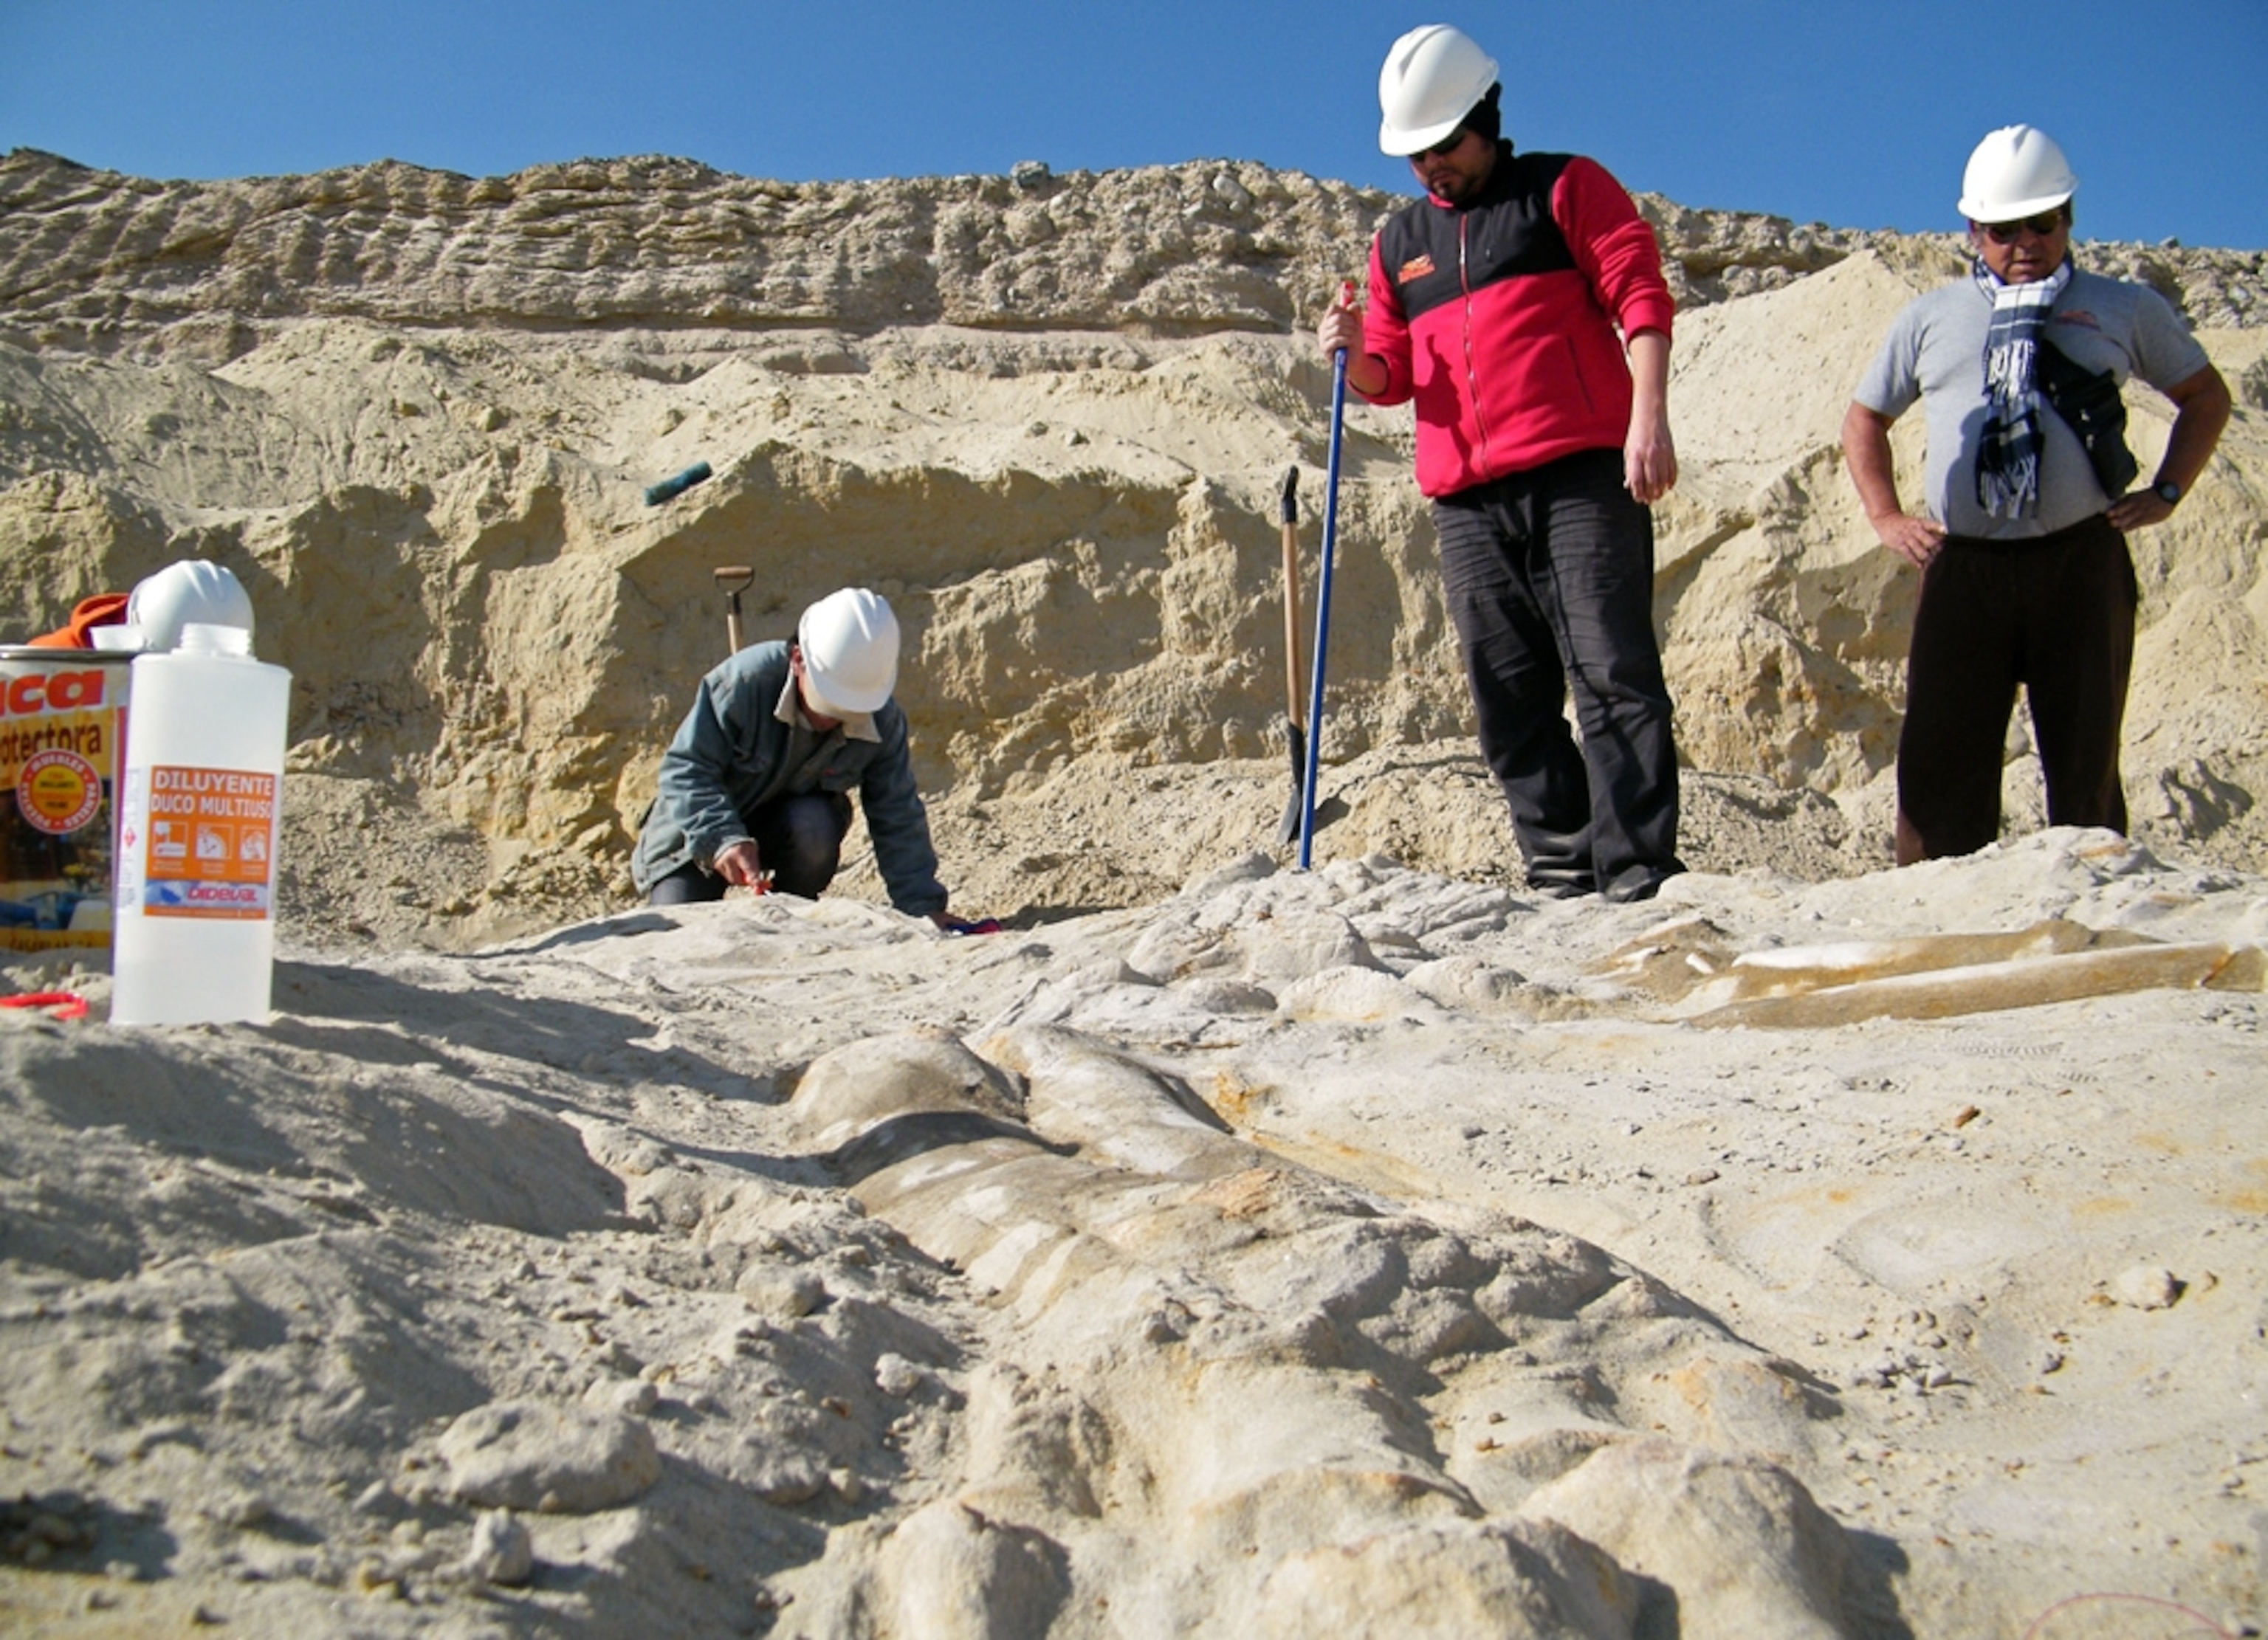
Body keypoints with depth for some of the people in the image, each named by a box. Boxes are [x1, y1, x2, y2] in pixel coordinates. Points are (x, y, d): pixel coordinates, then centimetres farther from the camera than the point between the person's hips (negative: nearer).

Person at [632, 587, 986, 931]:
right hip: (698, 831, -2)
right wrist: (723, 839, -41)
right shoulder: (746, 681, -30)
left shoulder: (882, 723, -18)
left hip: (793, 823, 2)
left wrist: (923, 906, -18)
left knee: (815, 826, -34)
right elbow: (684, 769, -26)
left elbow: (899, 819, -11)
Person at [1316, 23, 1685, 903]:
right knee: (1510, 701, 2)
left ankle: (1638, 875, -11)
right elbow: (1394, 373, 23)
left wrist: (1649, 416, -13)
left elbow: (1640, 298, 0)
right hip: (1468, 504, 5)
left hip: (1580, 476, -5)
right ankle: (1562, 876, 8)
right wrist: (1358, 354, 0)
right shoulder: (1399, 241, 22)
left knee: (1613, 675, -10)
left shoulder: (1567, 188, 9)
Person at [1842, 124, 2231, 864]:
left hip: (2081, 560, 0)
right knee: (1941, 758, -2)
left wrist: (2166, 492, 7)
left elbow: (2206, 396, 21)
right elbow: (1864, 420, 23)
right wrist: (1886, 517, 9)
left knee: (2085, 760, 3)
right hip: (1962, 566, 1)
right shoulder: (1929, 319, 14)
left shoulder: (2124, 310, 13)